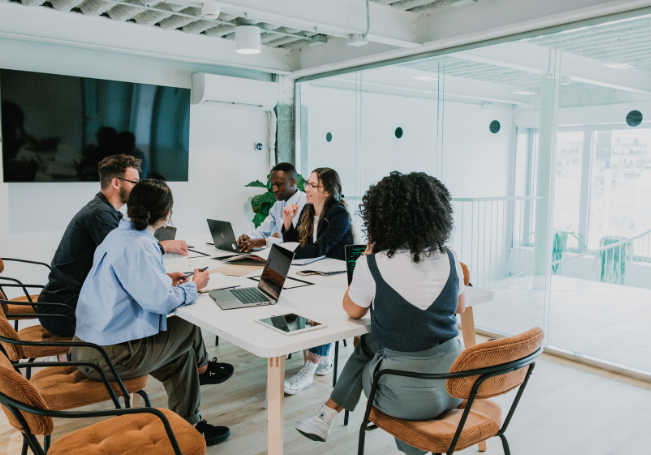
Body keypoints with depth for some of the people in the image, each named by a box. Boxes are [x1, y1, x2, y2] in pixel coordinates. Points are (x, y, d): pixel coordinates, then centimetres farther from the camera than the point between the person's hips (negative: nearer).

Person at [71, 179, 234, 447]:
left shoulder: (119, 235, 8)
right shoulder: (137, 246, -22)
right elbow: (160, 301, -27)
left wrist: (164, 279, 16)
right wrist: (193, 286, -9)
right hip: (107, 357, -9)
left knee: (181, 349, 16)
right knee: (187, 327, 4)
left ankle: (188, 426, 26)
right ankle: (202, 369, 29)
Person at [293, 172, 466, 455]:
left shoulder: (373, 265, -18)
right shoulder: (450, 259, -5)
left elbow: (352, 311, 1)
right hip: (455, 383, 5)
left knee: (366, 345, 28)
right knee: (371, 342, 28)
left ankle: (328, 414, 40)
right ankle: (325, 417, 37)